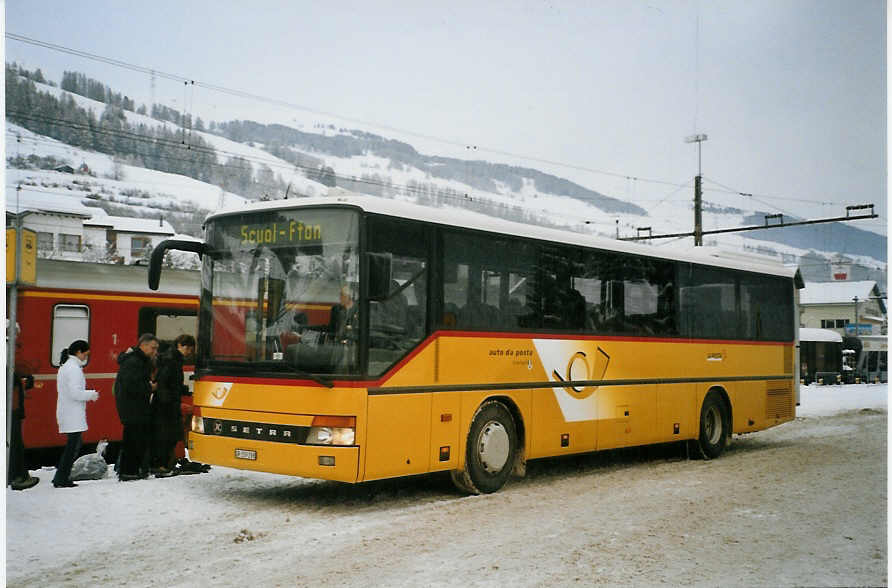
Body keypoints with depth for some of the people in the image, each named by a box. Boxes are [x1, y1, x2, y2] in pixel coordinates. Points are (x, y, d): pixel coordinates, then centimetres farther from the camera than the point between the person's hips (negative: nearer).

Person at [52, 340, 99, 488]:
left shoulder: (65, 366, 18)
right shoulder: (74, 368, -14)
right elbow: (75, 393, -21)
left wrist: (89, 394, 14)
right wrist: (92, 394, -8)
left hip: (67, 413, 10)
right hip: (73, 415, -10)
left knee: (74, 444, 14)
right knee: (73, 445, -6)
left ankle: (60, 477, 17)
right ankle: (61, 479, -4)